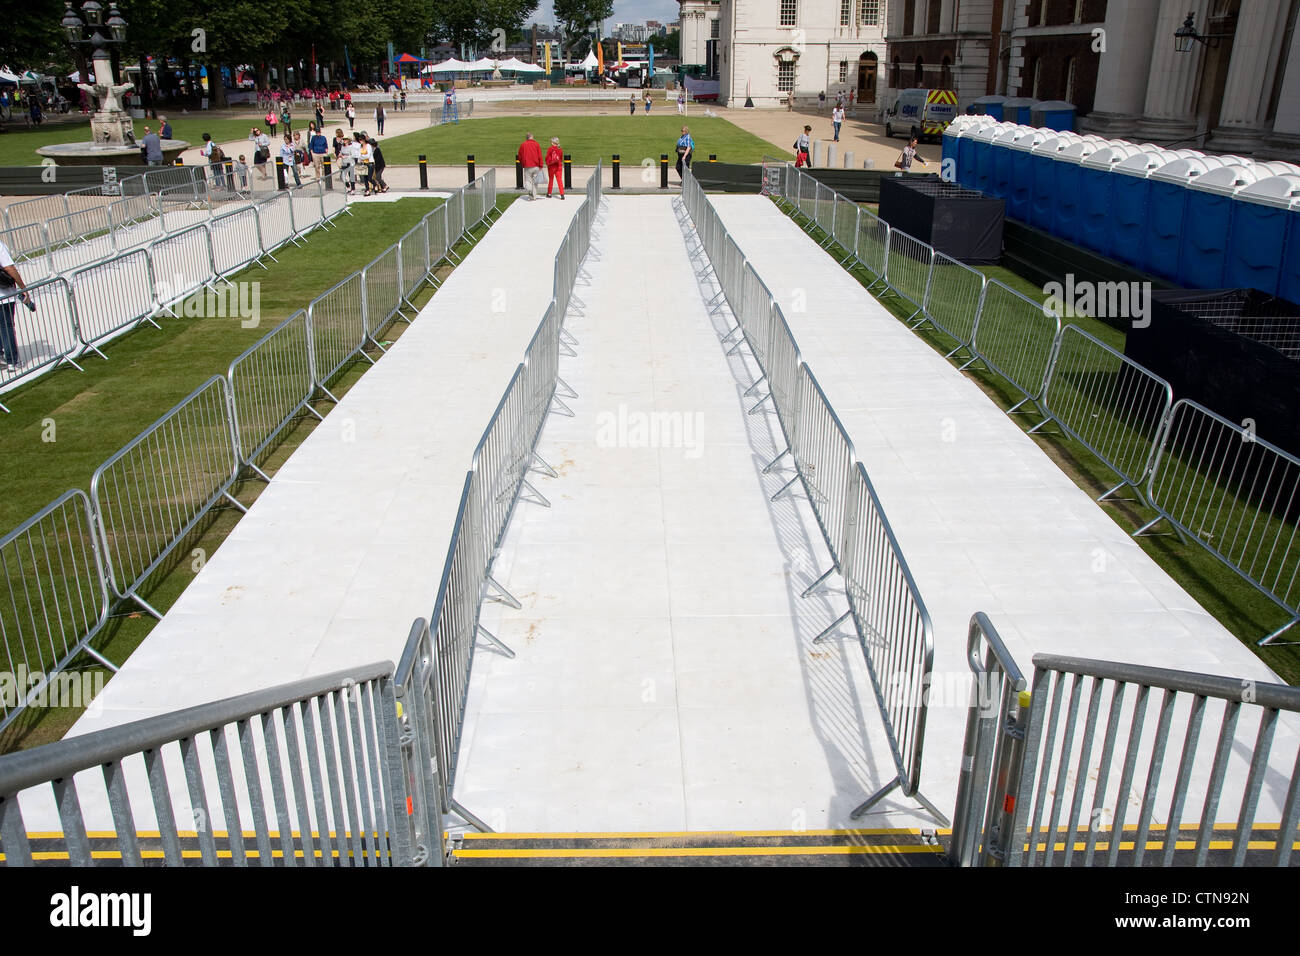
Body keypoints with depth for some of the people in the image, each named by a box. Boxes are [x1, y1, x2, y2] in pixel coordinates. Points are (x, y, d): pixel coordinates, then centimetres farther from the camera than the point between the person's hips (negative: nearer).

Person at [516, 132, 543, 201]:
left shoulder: (523, 145, 3)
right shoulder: (536, 144, 4)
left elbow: (520, 156, 9)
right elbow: (540, 156, 0)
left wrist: (522, 164, 25)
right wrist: (540, 166, 2)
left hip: (527, 166, -1)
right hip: (536, 166, 1)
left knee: (528, 180, 3)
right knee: (535, 181, 9)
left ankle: (529, 189, -27)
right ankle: (534, 196, 8)